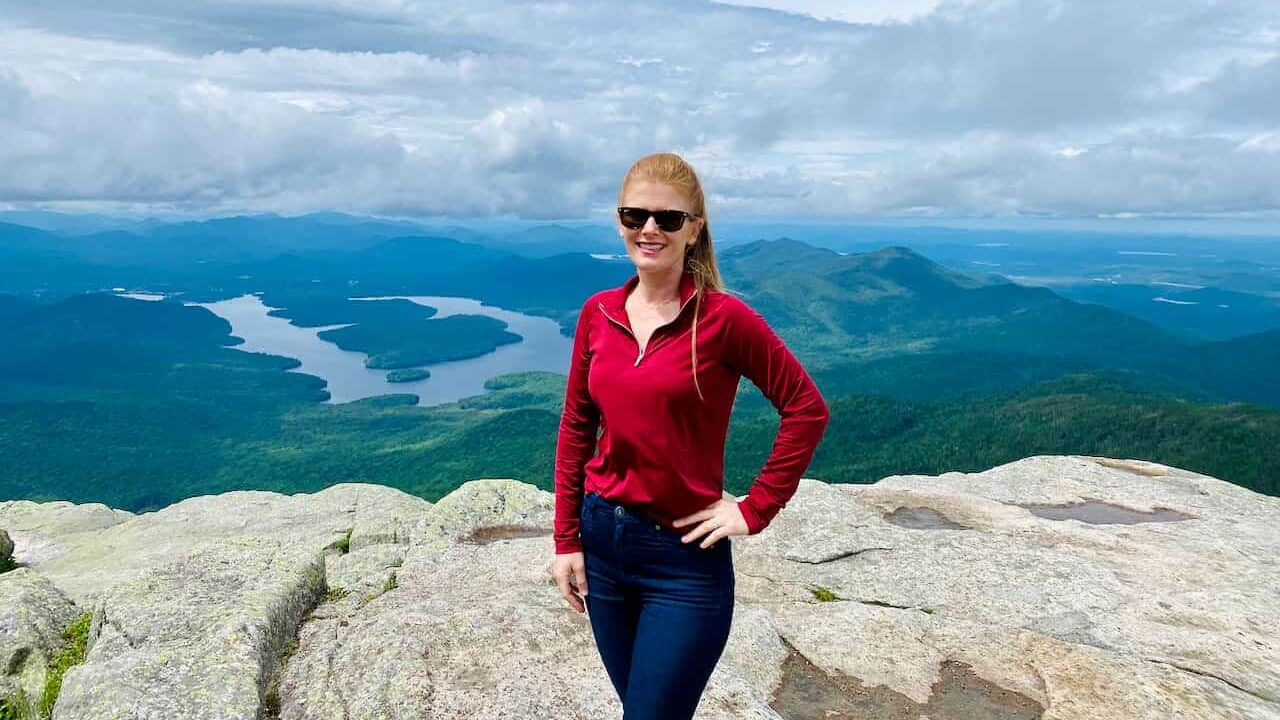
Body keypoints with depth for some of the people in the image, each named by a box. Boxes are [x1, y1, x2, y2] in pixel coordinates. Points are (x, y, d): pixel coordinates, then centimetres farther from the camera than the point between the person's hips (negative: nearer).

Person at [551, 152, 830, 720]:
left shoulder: (723, 318, -13)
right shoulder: (598, 314, 1)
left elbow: (806, 409, -8)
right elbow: (576, 427, 5)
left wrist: (756, 510, -9)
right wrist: (566, 541, 3)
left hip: (684, 555, -5)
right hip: (602, 542, 5)